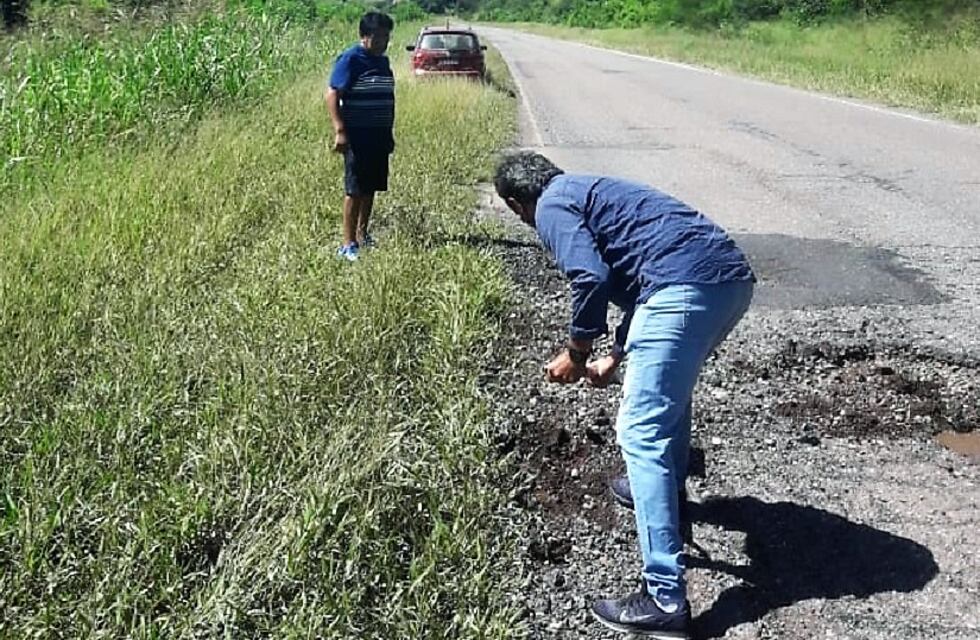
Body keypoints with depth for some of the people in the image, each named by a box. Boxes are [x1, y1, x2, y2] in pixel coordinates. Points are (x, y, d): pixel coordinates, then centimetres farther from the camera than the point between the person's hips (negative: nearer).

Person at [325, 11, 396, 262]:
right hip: (357, 137, -7)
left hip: (379, 137, 8)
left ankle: (362, 235, 25)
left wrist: (390, 132, 22)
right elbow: (332, 95, -15)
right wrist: (340, 131, -23)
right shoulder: (350, 60, -10)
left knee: (371, 188, 13)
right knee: (355, 190, -7)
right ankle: (348, 244, -3)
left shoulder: (383, 61, 14)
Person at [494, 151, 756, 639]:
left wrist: (576, 353, 3)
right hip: (732, 277, 10)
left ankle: (665, 601, -6)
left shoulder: (552, 205, 6)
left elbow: (592, 278, -11)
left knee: (641, 432, -5)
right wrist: (615, 357, 44)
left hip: (689, 286, -10)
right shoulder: (589, 192, 33)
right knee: (668, 382, 33)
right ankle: (665, 488, 53)